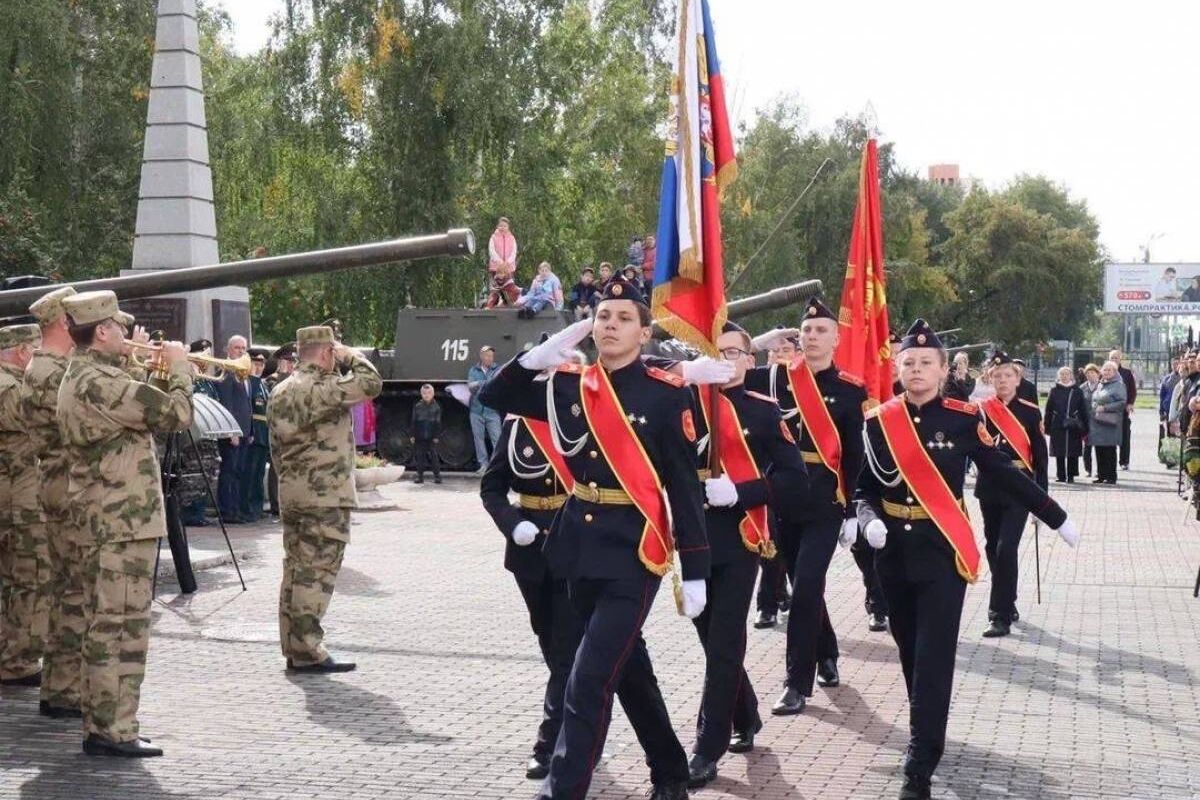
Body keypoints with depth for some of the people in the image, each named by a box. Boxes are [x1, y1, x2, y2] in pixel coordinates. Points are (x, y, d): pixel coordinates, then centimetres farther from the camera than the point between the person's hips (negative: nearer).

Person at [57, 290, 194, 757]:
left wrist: (133, 361, 19)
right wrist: (178, 367, -5)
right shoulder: (100, 383, -20)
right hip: (124, 521, -11)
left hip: (103, 520, 11)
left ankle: (100, 722, 23)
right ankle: (112, 731, -4)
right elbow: (176, 414, -21)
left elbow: (135, 407, 26)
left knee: (105, 625, 16)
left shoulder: (79, 378, 14)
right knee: (122, 627, -7)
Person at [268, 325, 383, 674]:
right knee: (315, 573, -7)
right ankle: (307, 651, -7)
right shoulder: (321, 387, -15)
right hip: (326, 496, -9)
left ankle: (293, 646, 16)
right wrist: (352, 356, -2)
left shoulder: (280, 392, 15)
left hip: (291, 494, 9)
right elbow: (371, 384, -18)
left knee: (296, 568, 12)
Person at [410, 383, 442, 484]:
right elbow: (414, 421, 5)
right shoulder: (417, 406, 3)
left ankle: (437, 475, 3)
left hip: (431, 437, -2)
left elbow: (438, 423, 1)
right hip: (419, 437, 2)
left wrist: (436, 436, -3)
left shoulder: (436, 407, 0)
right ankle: (420, 476, 11)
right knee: (420, 457, 5)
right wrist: (413, 434, 1)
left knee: (434, 457, -2)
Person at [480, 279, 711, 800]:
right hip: (581, 547, 6)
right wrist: (538, 357, -9)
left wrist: (695, 573, -9)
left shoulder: (667, 395, -9)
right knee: (629, 669, 19)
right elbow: (494, 398, 7)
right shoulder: (571, 384, 4)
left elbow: (685, 487, -8)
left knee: (589, 680, -12)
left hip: (633, 553, -6)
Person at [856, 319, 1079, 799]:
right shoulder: (878, 422, 1)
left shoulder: (964, 419, -5)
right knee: (910, 652, 15)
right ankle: (927, 734, 36)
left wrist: (1058, 520, 6)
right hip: (894, 551, 3)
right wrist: (870, 520, -15)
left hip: (943, 551, -3)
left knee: (934, 658, -8)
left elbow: (1006, 475, 2)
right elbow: (864, 487, 6)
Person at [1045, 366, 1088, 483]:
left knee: (1073, 453, 2)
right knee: (1059, 453, 3)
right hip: (1058, 426, 0)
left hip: (1074, 427, 0)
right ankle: (1061, 475, 11)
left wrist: (1084, 429, 2)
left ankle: (1071, 475, 11)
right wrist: (1047, 427, 0)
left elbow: (1083, 410, 7)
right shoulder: (1054, 390, 5)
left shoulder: (1077, 391, 6)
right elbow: (1048, 409, 4)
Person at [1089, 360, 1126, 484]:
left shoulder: (1118, 385, -6)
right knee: (1099, 450, 8)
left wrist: (1105, 408, -16)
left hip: (1110, 423, -7)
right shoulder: (1100, 385, 18)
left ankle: (1111, 476, 0)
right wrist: (1094, 410, 11)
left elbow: (1122, 403, -15)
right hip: (1097, 422, 7)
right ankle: (1101, 475, 15)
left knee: (1109, 450, -4)